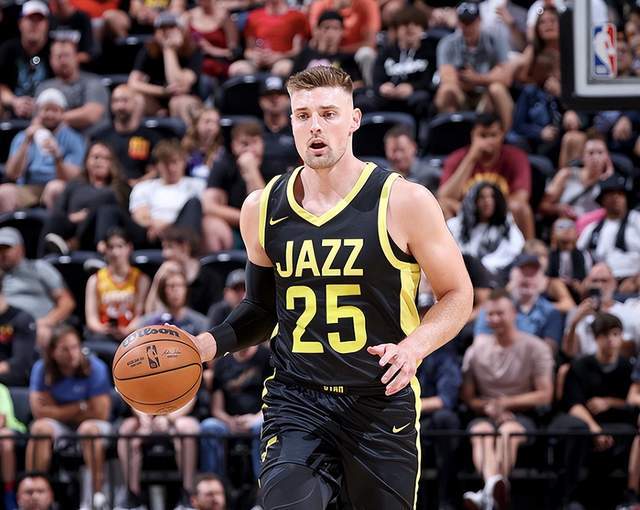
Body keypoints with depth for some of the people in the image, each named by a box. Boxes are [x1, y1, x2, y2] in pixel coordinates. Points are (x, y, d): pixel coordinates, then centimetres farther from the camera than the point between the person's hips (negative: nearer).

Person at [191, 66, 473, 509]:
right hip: (296, 402, 1)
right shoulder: (263, 210, 5)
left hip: (381, 403, -1)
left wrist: (414, 346, -17)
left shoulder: (403, 202, -6)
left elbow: (458, 296, 1)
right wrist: (212, 344, 1)